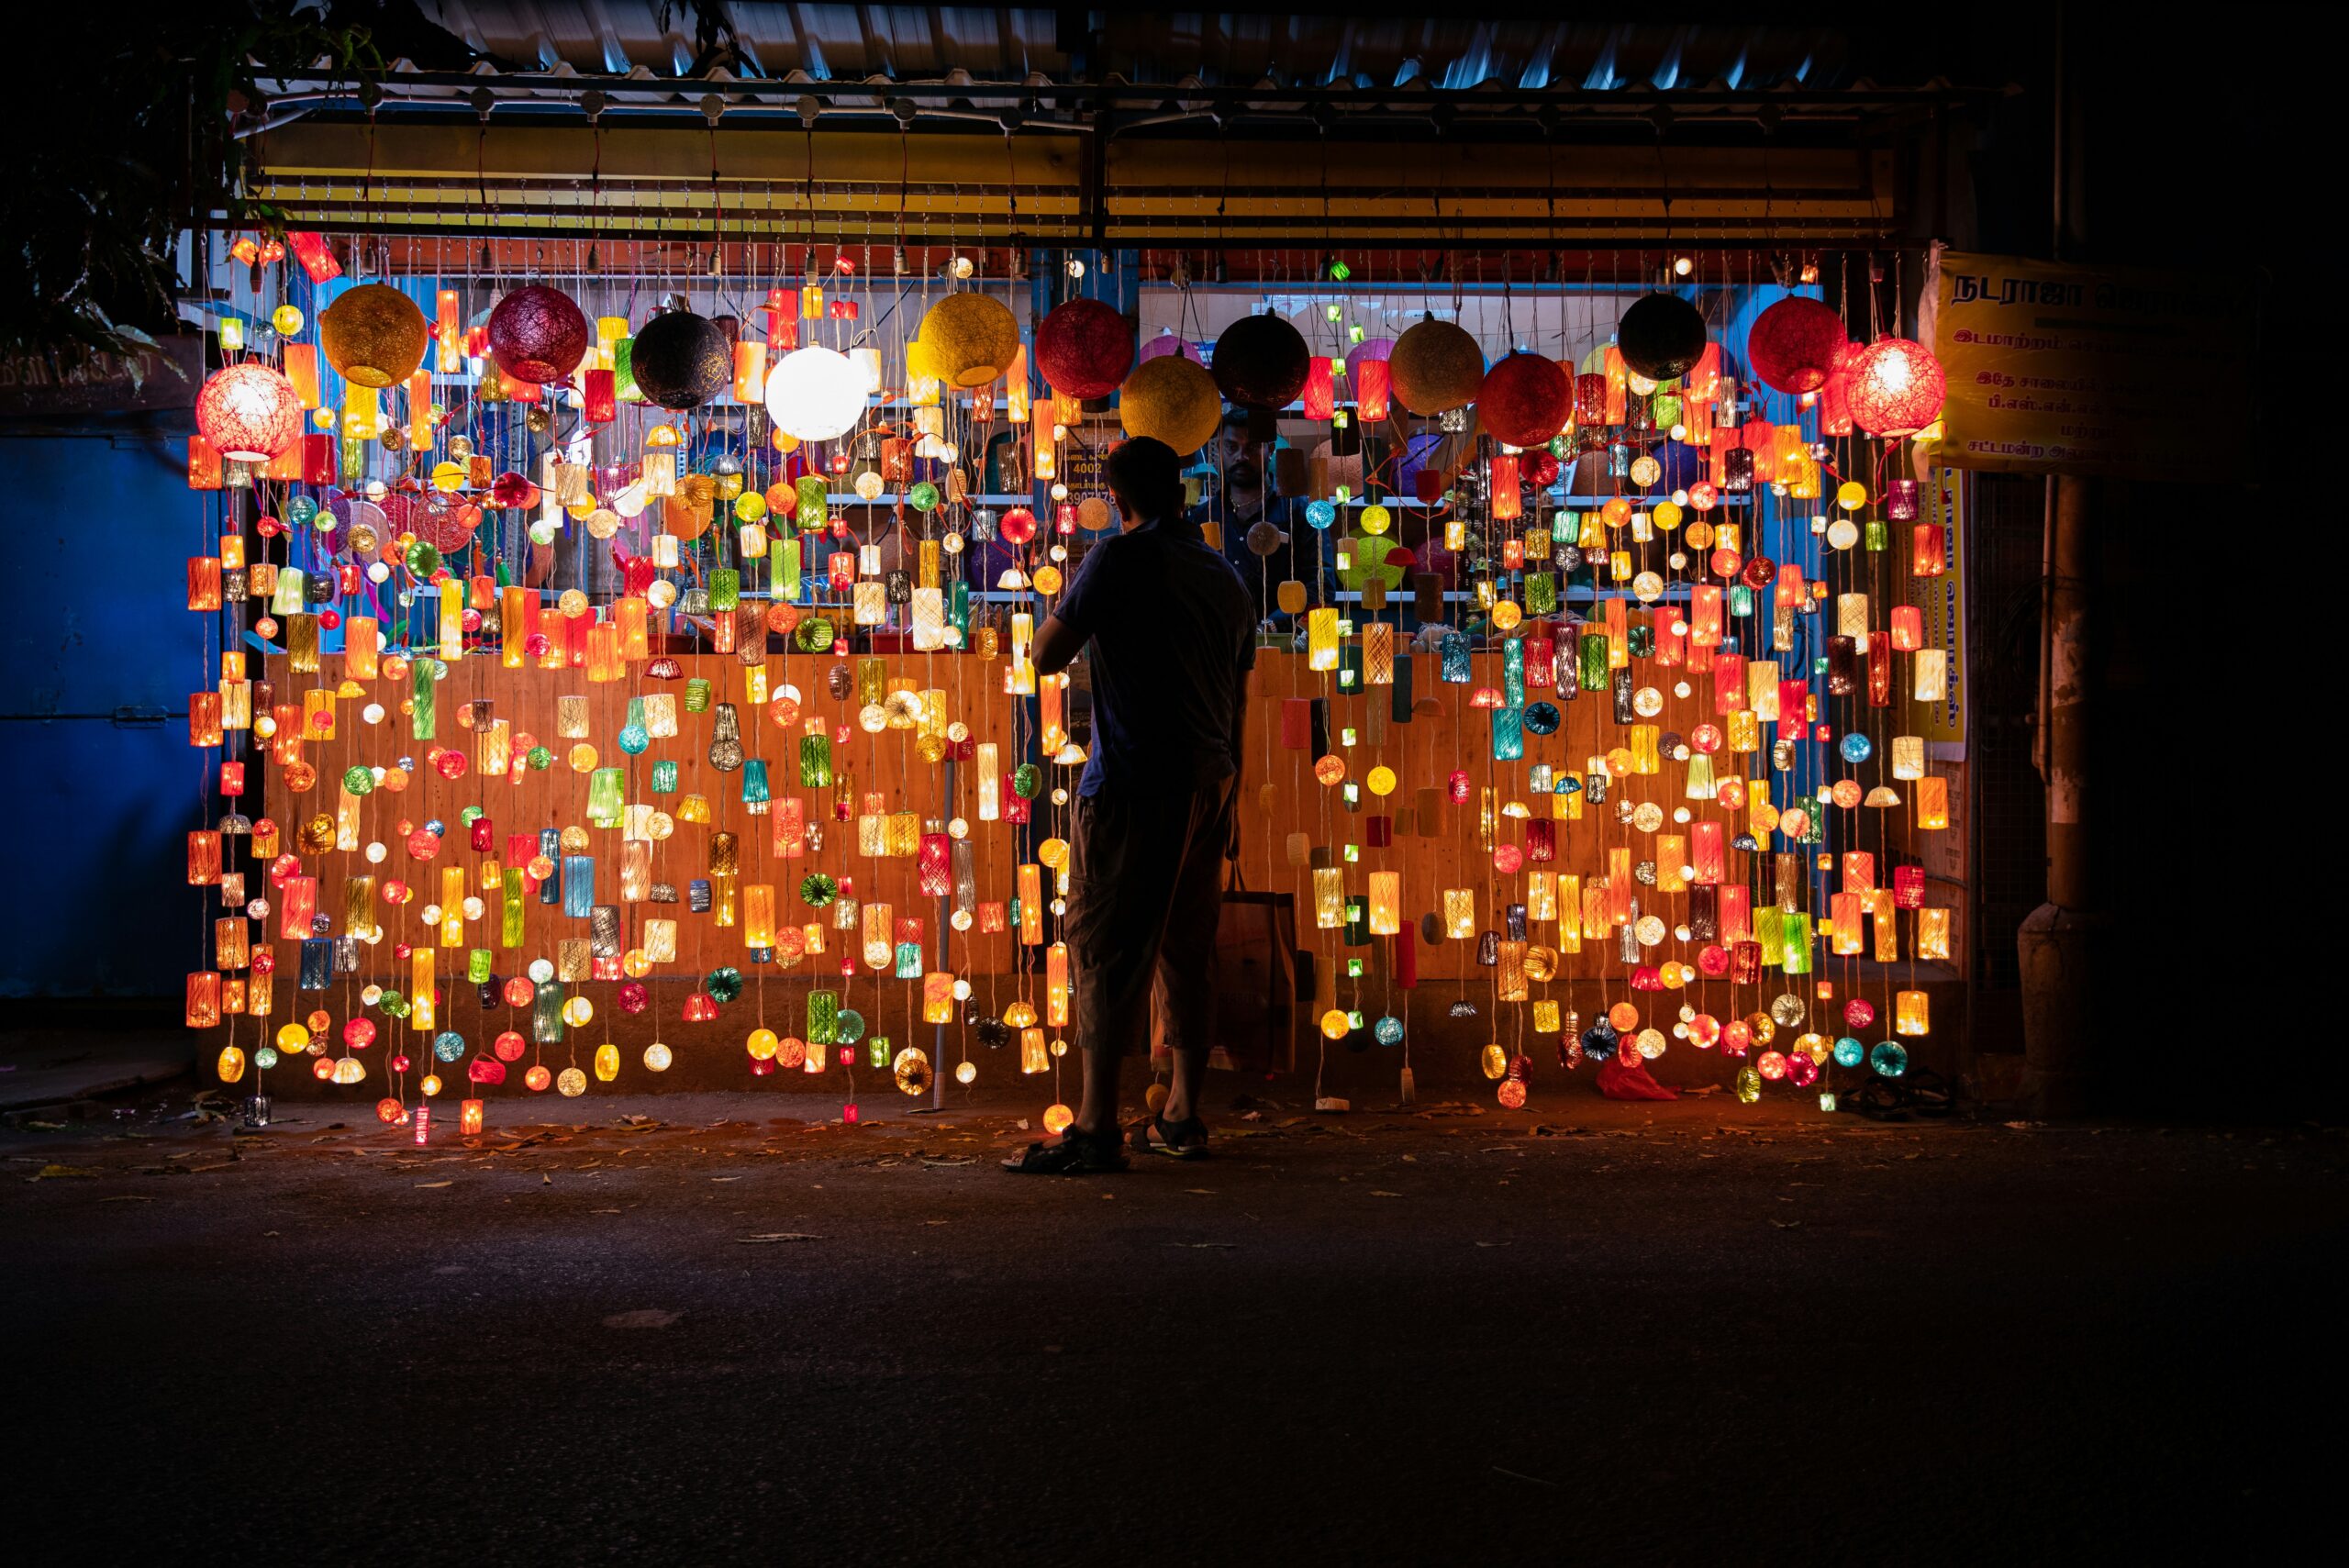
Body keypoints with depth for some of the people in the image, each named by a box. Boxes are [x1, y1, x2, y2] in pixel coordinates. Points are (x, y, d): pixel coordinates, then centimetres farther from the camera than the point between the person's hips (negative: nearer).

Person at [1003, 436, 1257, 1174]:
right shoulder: (1225, 576, 15)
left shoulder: (1120, 559, -7)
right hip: (1208, 783, 7)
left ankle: (1096, 1127, -8)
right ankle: (1182, 1115, 17)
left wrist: (1070, 612, 13)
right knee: (1189, 949, 11)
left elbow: (1047, 655, -7)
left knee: (1107, 948, -6)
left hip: (1136, 785, -7)